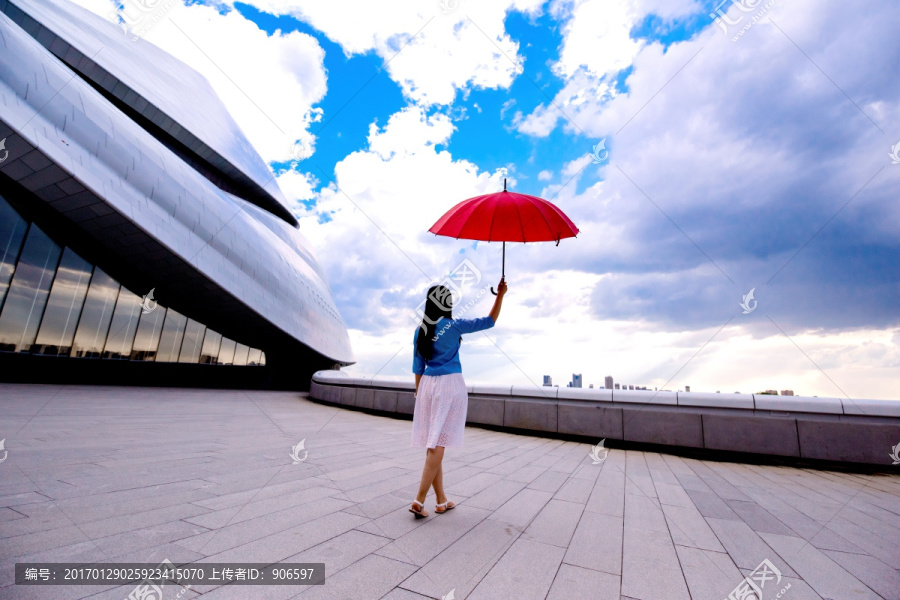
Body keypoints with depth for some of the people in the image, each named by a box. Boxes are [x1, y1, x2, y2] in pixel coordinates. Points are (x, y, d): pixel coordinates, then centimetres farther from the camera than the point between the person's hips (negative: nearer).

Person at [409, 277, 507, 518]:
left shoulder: (420, 331, 6)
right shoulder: (454, 325, -8)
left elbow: (418, 367, 10)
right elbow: (489, 321, -1)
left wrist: (419, 394, 18)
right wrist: (500, 295, 8)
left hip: (427, 385, 6)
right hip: (450, 384, -6)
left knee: (433, 444, 10)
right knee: (438, 444, -1)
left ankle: (441, 501, 23)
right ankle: (419, 500, -2)